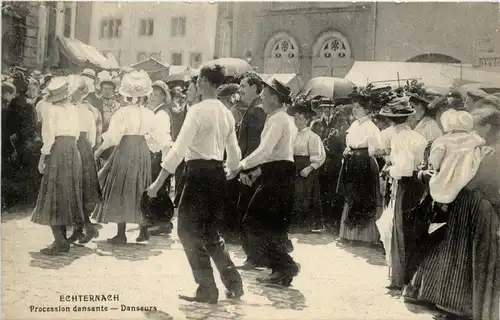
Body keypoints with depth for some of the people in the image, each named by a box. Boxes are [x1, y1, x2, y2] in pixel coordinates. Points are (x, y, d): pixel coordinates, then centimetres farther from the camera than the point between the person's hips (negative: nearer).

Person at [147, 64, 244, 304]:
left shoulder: (198, 110, -12)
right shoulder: (226, 113, 10)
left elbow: (179, 148, -18)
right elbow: (234, 154, 16)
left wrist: (158, 181, -16)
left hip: (199, 173, -8)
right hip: (218, 176, 8)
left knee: (188, 230, 4)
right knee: (210, 231, 19)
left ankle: (207, 289, 6)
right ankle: (233, 283, 20)